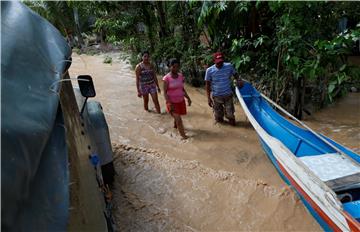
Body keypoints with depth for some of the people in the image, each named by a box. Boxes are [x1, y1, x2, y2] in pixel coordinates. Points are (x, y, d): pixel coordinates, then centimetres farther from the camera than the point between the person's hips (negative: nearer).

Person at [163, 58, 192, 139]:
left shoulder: (181, 76, 0)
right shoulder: (166, 78, -15)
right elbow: (165, 92, -15)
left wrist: (188, 98, 4)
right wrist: (169, 103, -22)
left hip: (181, 101, 5)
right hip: (172, 102, -5)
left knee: (177, 117, 21)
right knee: (178, 120, -10)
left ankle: (175, 126, 53)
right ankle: (184, 137, -3)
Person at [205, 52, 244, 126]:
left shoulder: (229, 66, -9)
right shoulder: (209, 70, -12)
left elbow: (235, 74, 10)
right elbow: (208, 85, -6)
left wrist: (238, 80, -13)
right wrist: (209, 98, -8)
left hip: (228, 95, 1)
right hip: (216, 96, -1)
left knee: (230, 114, 11)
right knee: (218, 115, 16)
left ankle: (231, 120, 43)